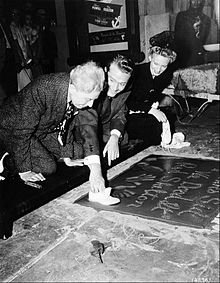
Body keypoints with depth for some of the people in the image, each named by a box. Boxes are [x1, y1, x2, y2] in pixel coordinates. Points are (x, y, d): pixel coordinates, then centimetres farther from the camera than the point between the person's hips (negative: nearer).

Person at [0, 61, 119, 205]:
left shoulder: (82, 92, -21)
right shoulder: (43, 89, -38)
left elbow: (88, 124, -15)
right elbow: (22, 131, -31)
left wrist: (95, 168, -20)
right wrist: (24, 171, -25)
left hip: (43, 128, 7)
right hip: (12, 127, -7)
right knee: (47, 167, -20)